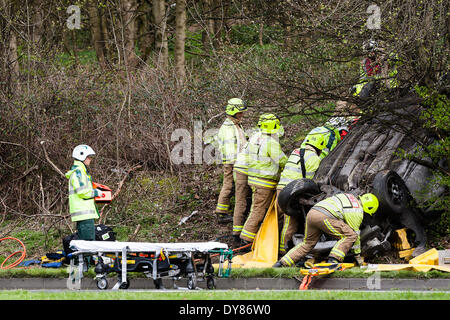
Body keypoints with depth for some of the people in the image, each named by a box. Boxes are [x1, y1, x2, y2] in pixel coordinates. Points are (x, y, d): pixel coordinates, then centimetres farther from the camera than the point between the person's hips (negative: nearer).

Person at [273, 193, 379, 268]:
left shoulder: (351, 198, 29)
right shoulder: (358, 212, 5)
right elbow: (355, 233, 11)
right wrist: (358, 255, 21)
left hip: (312, 212, 8)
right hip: (325, 217, -8)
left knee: (307, 243, 22)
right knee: (350, 235, -2)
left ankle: (282, 263, 16)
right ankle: (333, 260, -12)